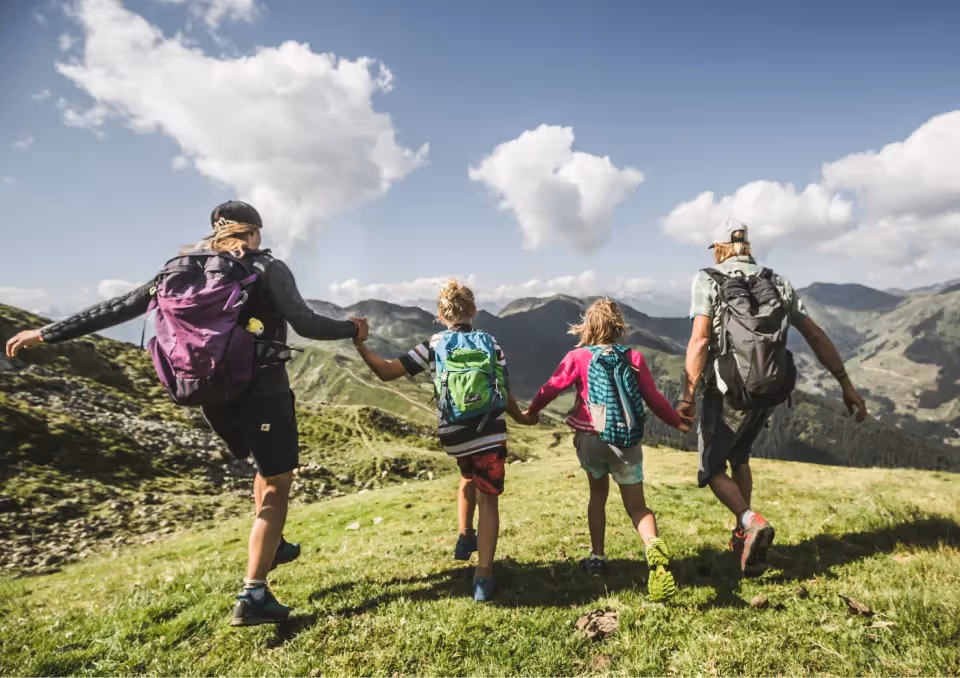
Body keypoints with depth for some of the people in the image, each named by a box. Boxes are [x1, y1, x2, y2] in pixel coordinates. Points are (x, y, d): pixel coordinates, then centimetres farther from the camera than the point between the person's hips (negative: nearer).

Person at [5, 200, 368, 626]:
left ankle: (272, 547, 35)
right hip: (262, 390, -6)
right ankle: (252, 596, -1)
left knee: (268, 467, 28)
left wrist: (48, 333, 17)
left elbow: (120, 307, 9)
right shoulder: (268, 269, -6)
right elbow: (306, 324, -15)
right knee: (276, 484, 3)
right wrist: (352, 329, 2)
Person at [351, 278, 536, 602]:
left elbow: (387, 372, -7)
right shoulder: (491, 344, 3)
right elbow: (505, 395, 4)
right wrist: (521, 417, 23)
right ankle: (484, 577, 0)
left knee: (468, 477, 33)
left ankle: (466, 537, 37)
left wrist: (360, 344, 2)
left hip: (454, 436, 2)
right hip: (490, 433, -1)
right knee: (488, 500, 6)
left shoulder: (434, 346, 1)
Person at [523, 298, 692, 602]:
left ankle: (597, 557, 26)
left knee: (598, 494, 23)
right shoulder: (634, 358, 2)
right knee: (636, 505, 6)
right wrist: (677, 422, 20)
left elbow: (552, 387, -1)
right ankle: (653, 546, -23)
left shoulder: (578, 357, -2)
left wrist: (532, 410, 17)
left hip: (590, 439, 0)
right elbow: (653, 398, 5)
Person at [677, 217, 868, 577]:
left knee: (712, 468, 11)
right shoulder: (778, 283, 10)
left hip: (726, 390, -5)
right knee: (738, 457, 27)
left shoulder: (707, 280, -5)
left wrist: (688, 393, -19)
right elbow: (816, 335, 7)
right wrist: (846, 384, 10)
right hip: (769, 392, 5)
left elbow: (700, 340, -18)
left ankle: (752, 522, -12)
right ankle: (743, 533, 29)